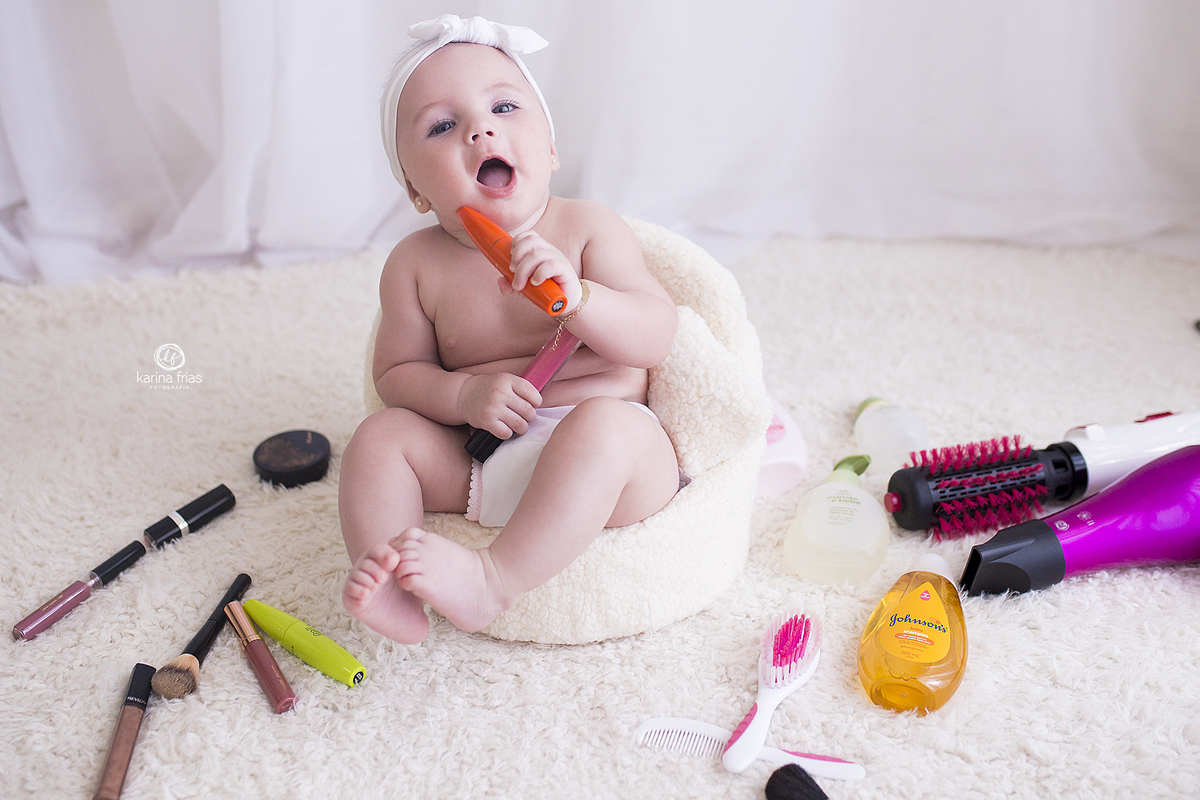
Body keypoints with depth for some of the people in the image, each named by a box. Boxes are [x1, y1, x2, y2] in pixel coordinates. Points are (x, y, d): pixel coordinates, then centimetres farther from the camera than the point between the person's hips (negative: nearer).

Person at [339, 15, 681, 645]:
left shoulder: (588, 229, -5)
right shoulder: (417, 264, 0)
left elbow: (657, 338, -11)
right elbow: (395, 372, 6)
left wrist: (574, 296, -30)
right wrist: (465, 395, -16)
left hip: (610, 444, -3)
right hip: (474, 457, 3)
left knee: (604, 427, -34)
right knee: (380, 435, -12)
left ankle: (494, 579, -33)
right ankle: (385, 584, -18)